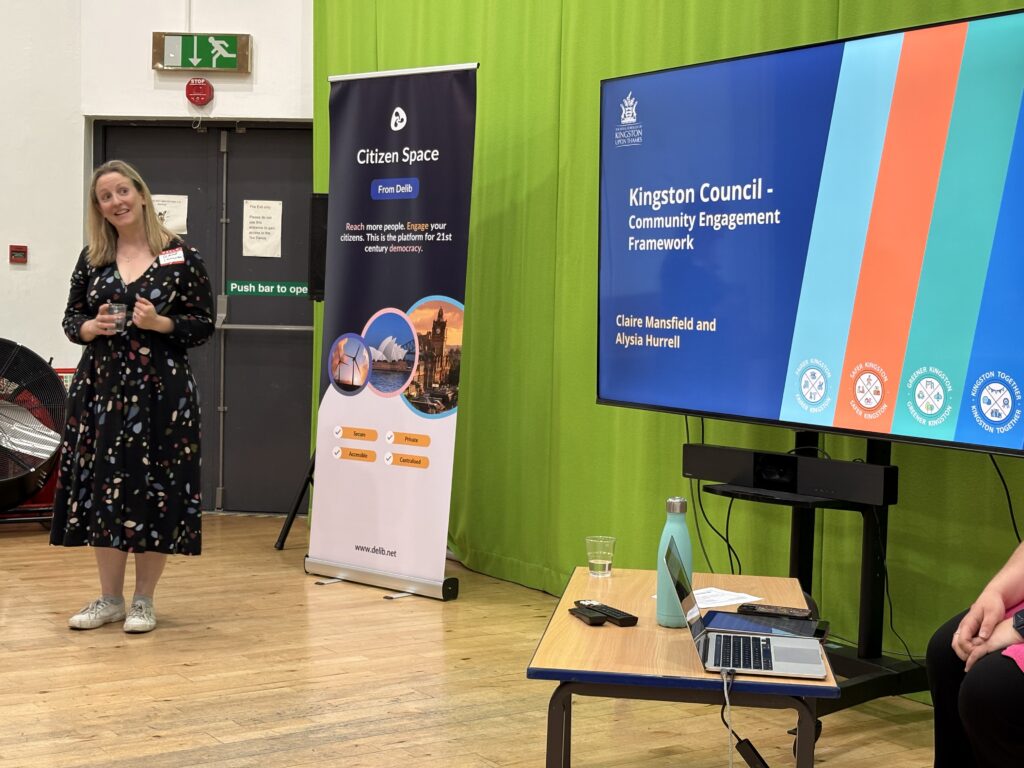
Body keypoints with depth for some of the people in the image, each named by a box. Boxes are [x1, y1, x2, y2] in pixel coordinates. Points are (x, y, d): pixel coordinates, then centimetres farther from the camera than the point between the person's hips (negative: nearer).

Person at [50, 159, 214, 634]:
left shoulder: (180, 256, -2)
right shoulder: (92, 258, 8)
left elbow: (204, 325, -2)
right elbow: (71, 320, 11)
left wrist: (160, 323, -17)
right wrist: (91, 327, -10)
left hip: (160, 389, -3)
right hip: (101, 387, 3)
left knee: (154, 488, 0)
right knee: (100, 486, 5)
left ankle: (143, 600, 14)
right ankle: (110, 599, 18)